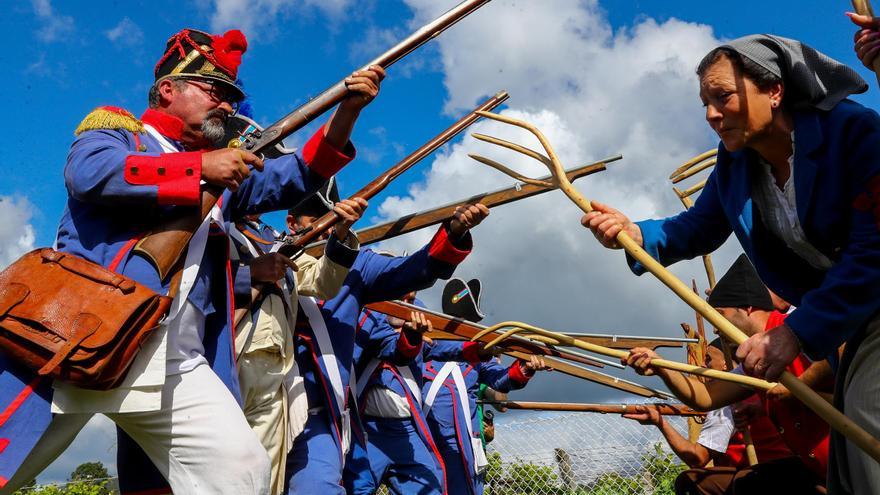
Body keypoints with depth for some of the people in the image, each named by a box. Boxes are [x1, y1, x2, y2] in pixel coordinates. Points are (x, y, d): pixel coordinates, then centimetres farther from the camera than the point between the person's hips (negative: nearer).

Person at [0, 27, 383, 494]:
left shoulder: (225, 169, 22)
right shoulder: (114, 125, 10)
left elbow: (296, 176, 13)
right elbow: (89, 173, -12)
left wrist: (347, 109, 2)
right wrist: (199, 166, -12)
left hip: (177, 364, 4)